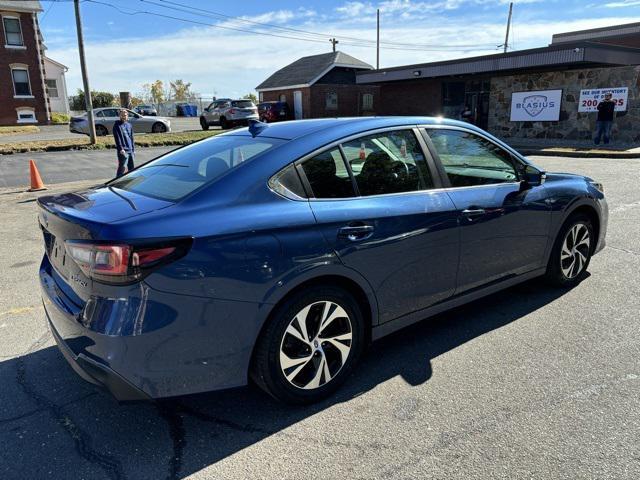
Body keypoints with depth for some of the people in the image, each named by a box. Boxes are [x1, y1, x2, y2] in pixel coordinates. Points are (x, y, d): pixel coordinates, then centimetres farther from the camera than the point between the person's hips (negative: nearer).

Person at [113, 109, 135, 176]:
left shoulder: (129, 125, 14)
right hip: (123, 150, -6)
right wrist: (121, 149, -19)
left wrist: (133, 149, 15)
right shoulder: (117, 125, -4)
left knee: (131, 168, 12)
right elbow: (117, 138, -11)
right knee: (122, 168, -9)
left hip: (130, 150, 6)